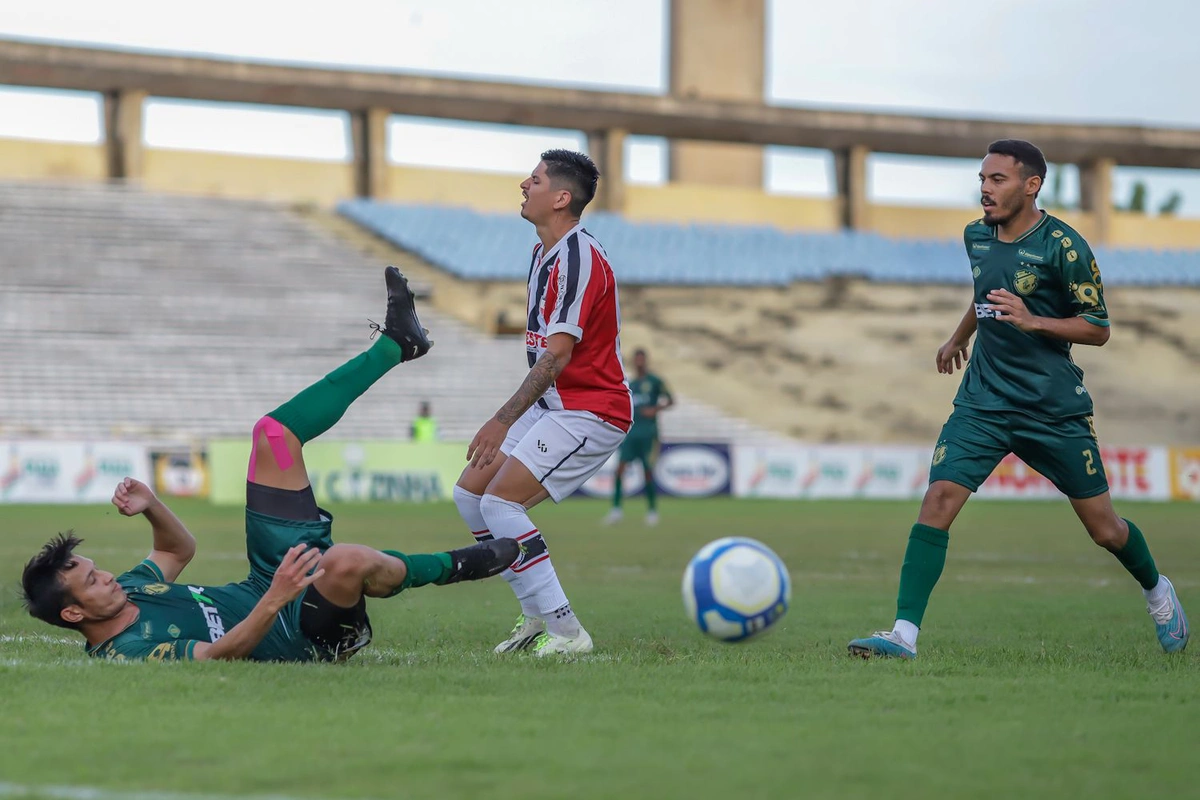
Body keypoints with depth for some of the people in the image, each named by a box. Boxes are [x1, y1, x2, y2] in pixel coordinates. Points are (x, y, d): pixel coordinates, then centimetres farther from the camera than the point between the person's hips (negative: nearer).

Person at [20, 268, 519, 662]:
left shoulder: (124, 591, 4)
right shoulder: (128, 653, -25)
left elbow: (180, 547, 22)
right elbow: (220, 655, -35)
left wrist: (150, 506, 0)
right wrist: (276, 599, -51)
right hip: (300, 632, -10)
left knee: (273, 435, 8)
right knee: (347, 561, -45)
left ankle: (396, 343, 16)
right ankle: (448, 567, -10)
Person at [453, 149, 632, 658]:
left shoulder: (578, 258, -20)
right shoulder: (544, 254, 12)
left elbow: (558, 354, -25)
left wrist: (503, 420, -25)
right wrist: (510, 419, 18)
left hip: (589, 414, -10)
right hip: (551, 406, 10)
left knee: (499, 502, -18)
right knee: (469, 493, 8)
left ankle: (566, 631, -15)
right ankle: (537, 614, 15)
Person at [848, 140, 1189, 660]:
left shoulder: (1064, 246, -12)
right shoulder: (977, 236, 6)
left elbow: (1098, 329, -9)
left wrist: (1033, 321, -22)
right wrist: (959, 337, 40)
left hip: (1055, 408, -4)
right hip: (983, 399, 4)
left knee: (1103, 529, 5)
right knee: (939, 498, -17)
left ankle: (1157, 592, 38)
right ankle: (904, 633, -20)